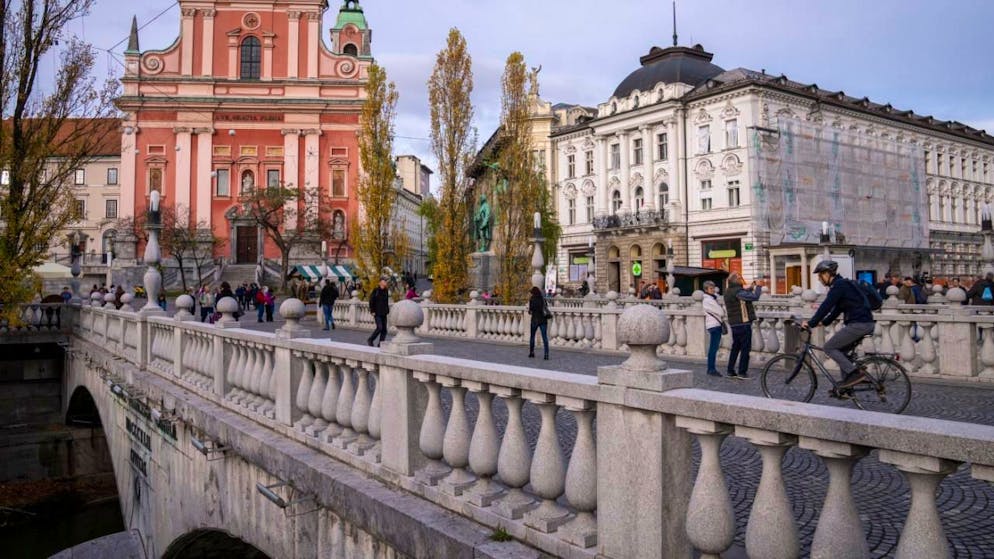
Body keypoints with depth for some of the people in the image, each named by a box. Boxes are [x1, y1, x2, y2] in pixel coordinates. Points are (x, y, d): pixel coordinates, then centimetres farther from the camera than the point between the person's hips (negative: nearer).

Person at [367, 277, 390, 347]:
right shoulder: (376, 290, -8)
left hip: (384, 313, 6)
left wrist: (387, 311, 12)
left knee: (384, 329, 2)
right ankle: (370, 340, 5)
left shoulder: (386, 291, 10)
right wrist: (372, 311, -12)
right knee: (379, 328, -14)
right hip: (377, 313, -6)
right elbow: (371, 301, -8)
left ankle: (380, 344, 9)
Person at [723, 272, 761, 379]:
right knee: (745, 347, -1)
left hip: (734, 324, 9)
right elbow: (755, 297, -24)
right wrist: (758, 286, -9)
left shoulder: (728, 292, 9)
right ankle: (742, 372, -1)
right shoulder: (738, 292, -18)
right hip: (743, 323, -9)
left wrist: (750, 288, 10)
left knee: (736, 347, 15)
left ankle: (730, 371, 16)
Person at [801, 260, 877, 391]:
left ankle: (855, 373, -10)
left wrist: (811, 323, -12)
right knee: (840, 350, 18)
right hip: (866, 323, 10)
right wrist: (824, 322, 19)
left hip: (858, 324, -10)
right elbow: (837, 309, 24)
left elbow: (826, 306, -17)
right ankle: (847, 384, 17)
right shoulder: (842, 284, 19)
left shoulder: (839, 285, -12)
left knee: (829, 347, -5)